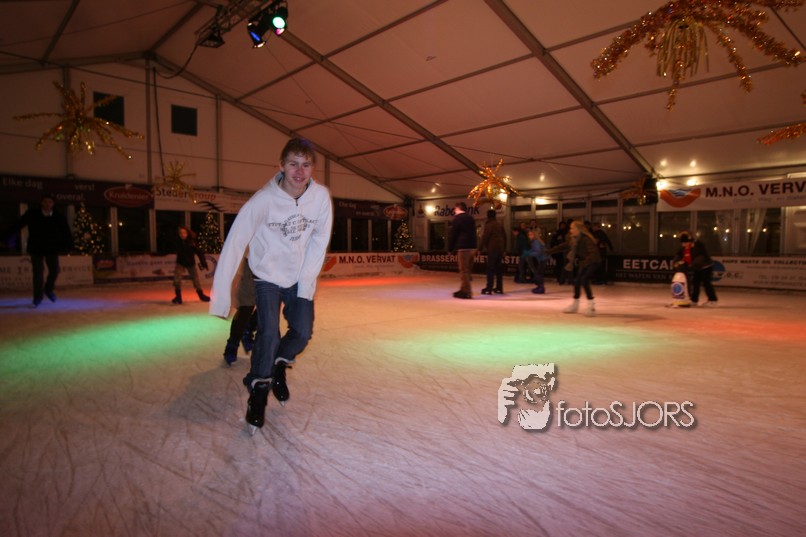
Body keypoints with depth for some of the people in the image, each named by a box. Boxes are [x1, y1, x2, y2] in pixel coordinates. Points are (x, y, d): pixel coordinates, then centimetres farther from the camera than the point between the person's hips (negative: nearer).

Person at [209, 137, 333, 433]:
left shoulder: (321, 196, -17)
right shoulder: (263, 200, -26)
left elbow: (319, 241, -8)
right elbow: (234, 245, -27)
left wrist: (306, 282, -11)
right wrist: (221, 296, -30)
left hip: (300, 278, 3)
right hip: (268, 277, -3)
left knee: (303, 333, 1)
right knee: (269, 335, -12)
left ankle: (279, 367, 34)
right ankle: (258, 392, 12)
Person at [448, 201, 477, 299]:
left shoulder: (457, 218, -5)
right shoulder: (471, 218, 17)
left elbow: (453, 234, -7)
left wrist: (450, 248, -1)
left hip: (462, 247, -8)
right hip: (472, 247, 8)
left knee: (463, 271, -6)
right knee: (468, 270, 12)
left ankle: (466, 292, -7)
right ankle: (464, 290, 19)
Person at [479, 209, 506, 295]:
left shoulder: (488, 225, -7)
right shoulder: (500, 224, 14)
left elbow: (485, 237, -12)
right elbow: (504, 236, 16)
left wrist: (481, 248, -8)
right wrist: (504, 248, 20)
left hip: (492, 249, -7)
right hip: (500, 249, 7)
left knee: (490, 269, -7)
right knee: (499, 269, 10)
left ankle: (489, 288, -10)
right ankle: (499, 288, 12)